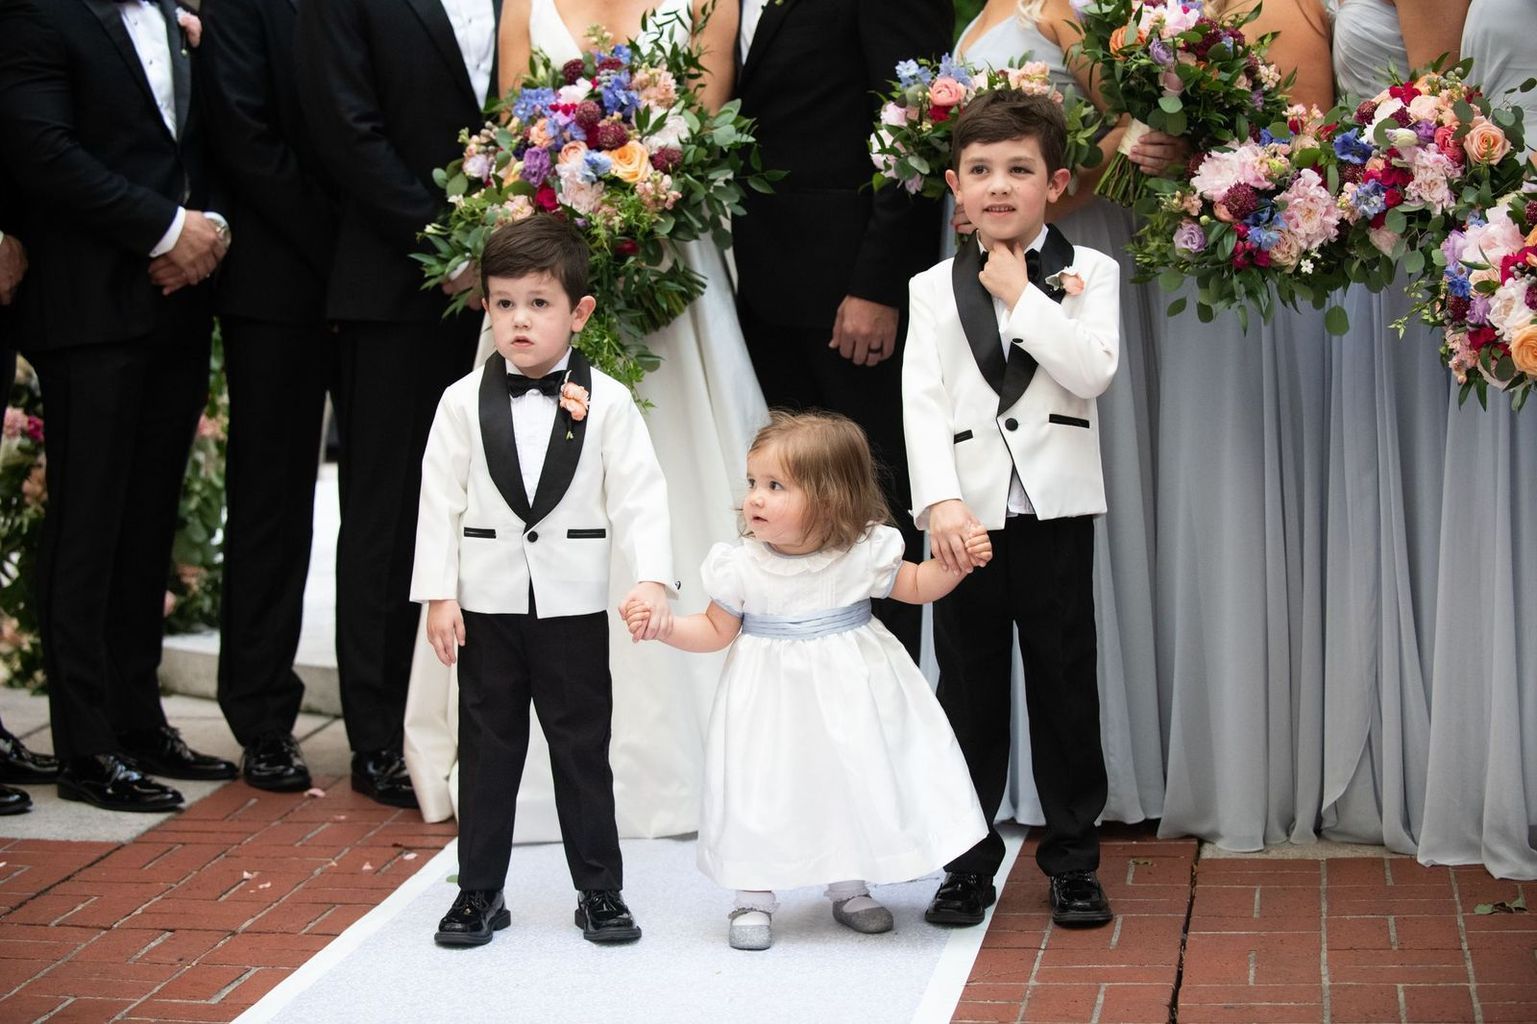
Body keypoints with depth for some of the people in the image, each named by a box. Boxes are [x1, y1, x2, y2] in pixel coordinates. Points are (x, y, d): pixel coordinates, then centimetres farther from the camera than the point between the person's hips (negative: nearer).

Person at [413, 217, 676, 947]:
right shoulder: (464, 401, 0)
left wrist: (653, 579, -15)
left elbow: (639, 495, -4)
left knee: (582, 750, 8)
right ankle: (479, 892, 19)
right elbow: (440, 498, 1)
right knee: (486, 750, 9)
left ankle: (600, 890, 18)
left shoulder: (605, 401, -3)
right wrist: (438, 594, -3)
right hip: (487, 604, 1)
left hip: (573, 606, -1)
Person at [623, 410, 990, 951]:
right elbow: (716, 630, 1)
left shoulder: (864, 552, -12)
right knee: (760, 792, 0)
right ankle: (754, 899, 16)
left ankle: (849, 889, 29)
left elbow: (918, 587, 3)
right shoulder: (741, 567, -12)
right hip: (772, 700, -1)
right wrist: (662, 626, -14)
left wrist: (958, 560, -14)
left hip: (849, 691, 1)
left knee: (856, 782, 8)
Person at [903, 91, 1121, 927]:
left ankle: (1072, 859, 15)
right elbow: (921, 398, -2)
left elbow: (1093, 371, -11)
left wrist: (1021, 296, -8)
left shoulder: (1087, 272, 6)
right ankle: (968, 864, 15)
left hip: (1054, 508, -1)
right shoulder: (934, 289, 9)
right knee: (968, 689, 6)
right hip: (967, 514, 1)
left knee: (1064, 684, 4)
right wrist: (940, 502, -16)